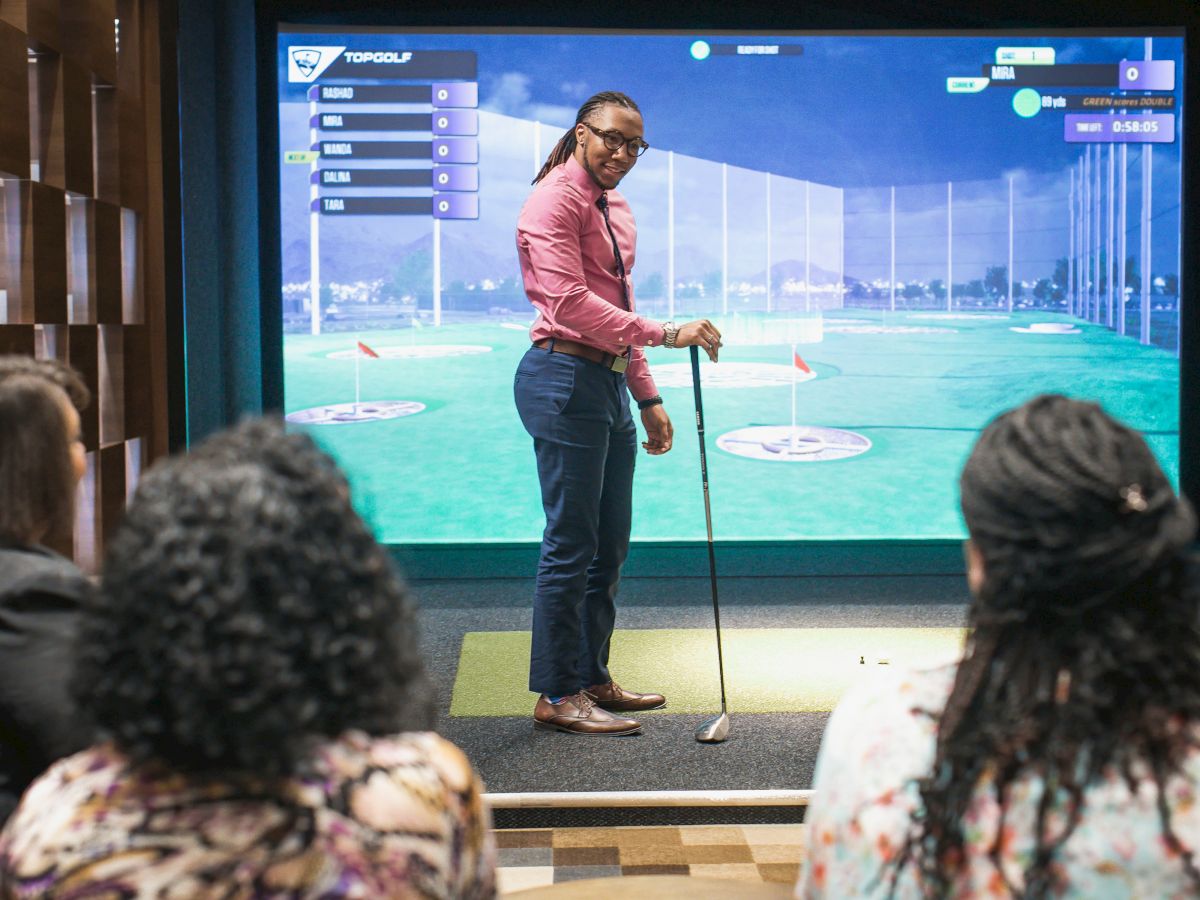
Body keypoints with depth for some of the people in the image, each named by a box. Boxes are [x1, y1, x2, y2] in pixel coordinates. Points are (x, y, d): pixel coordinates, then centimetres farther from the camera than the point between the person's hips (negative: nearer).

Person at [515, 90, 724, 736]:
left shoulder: (616, 208, 21)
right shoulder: (556, 199, -9)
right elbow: (570, 302, -21)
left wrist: (646, 396, 21)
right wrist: (666, 334, -24)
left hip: (608, 383, 10)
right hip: (565, 379, -10)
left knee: (610, 543, 14)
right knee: (571, 543, -5)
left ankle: (592, 680, 25)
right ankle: (556, 696, 5)